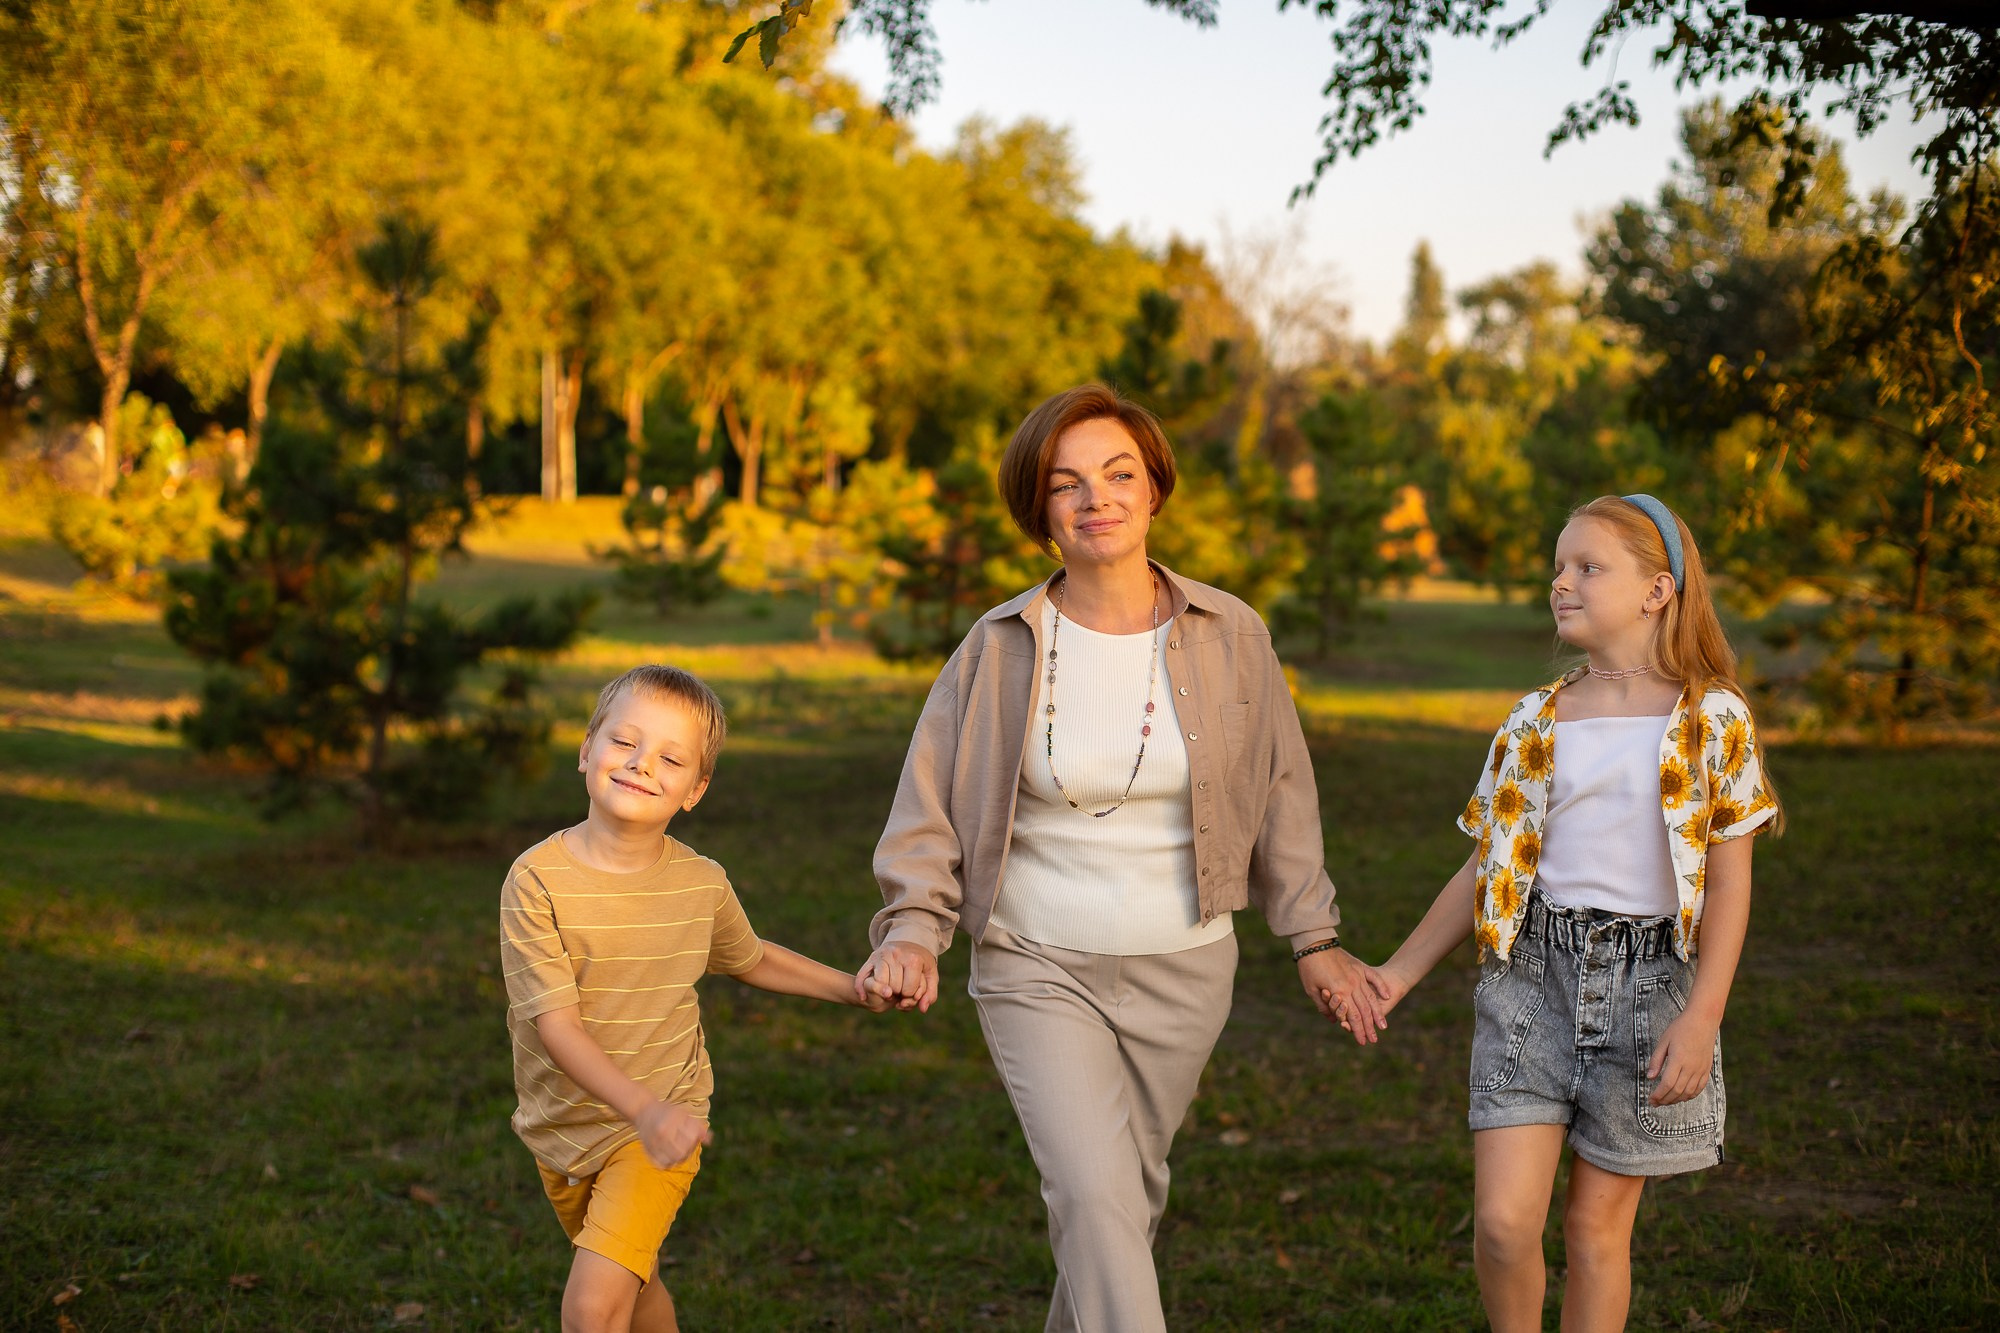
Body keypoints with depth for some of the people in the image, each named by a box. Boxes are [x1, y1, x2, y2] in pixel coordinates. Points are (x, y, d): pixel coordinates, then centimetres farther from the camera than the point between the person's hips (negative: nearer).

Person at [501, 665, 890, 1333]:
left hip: (660, 1125, -1)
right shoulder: (537, 878, -18)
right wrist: (644, 1109, -36)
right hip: (563, 1125, 1)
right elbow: (555, 1025, -24)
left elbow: (749, 958, 16)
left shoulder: (702, 883, -8)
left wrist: (855, 989, 12)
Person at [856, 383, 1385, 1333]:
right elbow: (932, 800, 0)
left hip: (1183, 969, 2)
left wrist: (1314, 940, 9)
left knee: (1130, 1188, 14)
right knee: (1095, 1192, -17)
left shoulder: (1228, 638, -3)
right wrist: (912, 930, -13)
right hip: (1037, 969, -2)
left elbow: (1280, 792, 7)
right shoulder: (1001, 648, -6)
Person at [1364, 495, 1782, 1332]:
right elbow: (1485, 869, 11)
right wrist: (1398, 974, 6)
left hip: (1647, 981, -2)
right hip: (1532, 975, 2)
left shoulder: (1713, 720, -2)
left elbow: (1728, 881, -3)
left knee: (1598, 1227, 6)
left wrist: (1702, 1019, -11)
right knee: (1503, 1223, -5)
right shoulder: (1536, 724, 5)